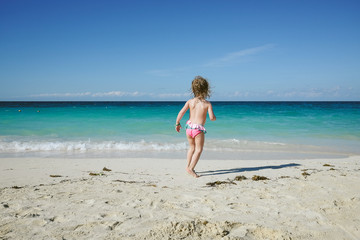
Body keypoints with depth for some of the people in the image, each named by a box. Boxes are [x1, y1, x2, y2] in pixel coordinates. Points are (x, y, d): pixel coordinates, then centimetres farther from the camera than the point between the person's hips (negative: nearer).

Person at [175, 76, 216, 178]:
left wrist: (177, 124, 8)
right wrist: (214, 118, 11)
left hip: (189, 127, 5)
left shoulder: (190, 101, 4)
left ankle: (188, 166, 30)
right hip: (198, 129, -5)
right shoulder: (207, 104, -5)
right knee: (198, 149, 3)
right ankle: (191, 168, -10)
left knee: (192, 147, 24)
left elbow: (181, 113, -3)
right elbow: (211, 117, -13)